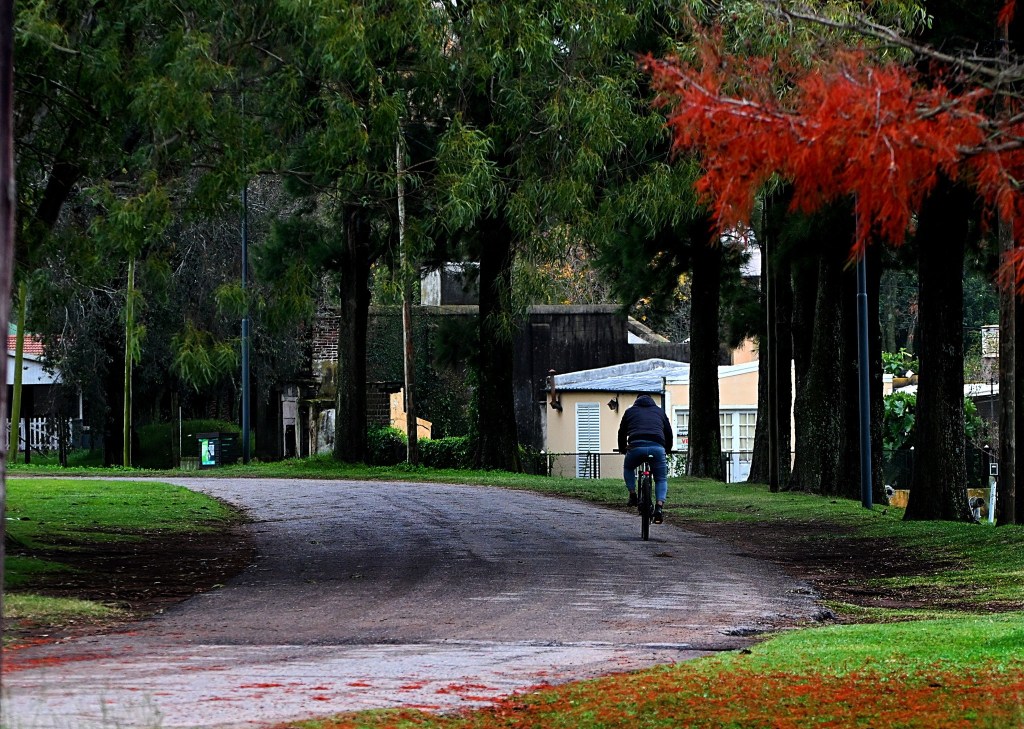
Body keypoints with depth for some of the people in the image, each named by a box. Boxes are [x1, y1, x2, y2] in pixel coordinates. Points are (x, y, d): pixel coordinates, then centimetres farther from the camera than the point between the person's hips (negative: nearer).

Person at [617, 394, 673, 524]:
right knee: (661, 479, 13)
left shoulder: (630, 411, 24)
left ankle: (632, 495, 16)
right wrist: (668, 449, 49)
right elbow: (668, 433, 31)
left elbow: (622, 432, 29)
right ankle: (659, 506, -9)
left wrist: (622, 449, 46)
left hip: (636, 446, 0)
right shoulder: (659, 411, 27)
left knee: (628, 468, 31)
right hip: (657, 447, 0)